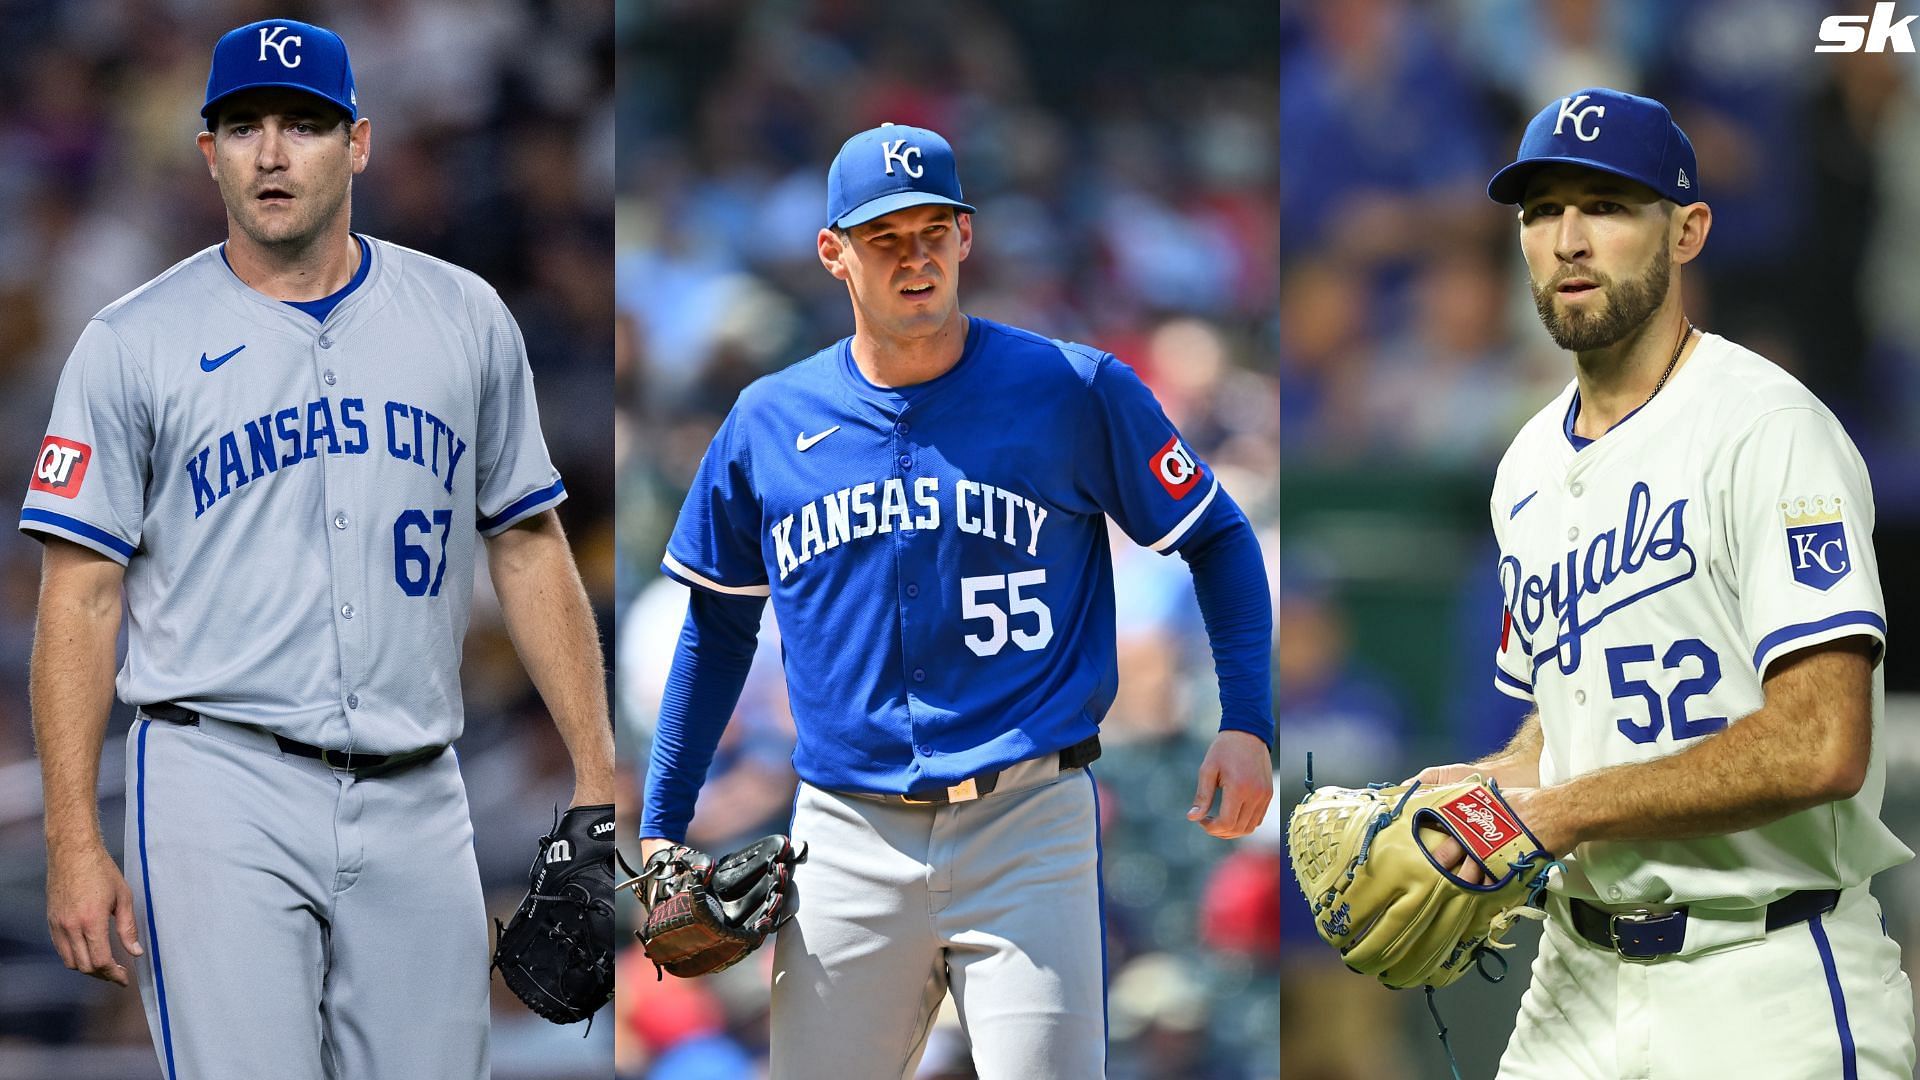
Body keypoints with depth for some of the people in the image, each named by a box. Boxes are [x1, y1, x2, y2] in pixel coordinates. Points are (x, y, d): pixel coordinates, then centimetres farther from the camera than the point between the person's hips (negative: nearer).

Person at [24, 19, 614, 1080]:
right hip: (219, 787, -3)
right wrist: (73, 842, -8)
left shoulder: (466, 320, 10)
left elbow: (528, 548, 15)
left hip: (415, 797, 3)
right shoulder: (133, 344, 1)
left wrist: (596, 776, 7)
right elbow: (81, 595, -1)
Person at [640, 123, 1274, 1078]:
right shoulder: (768, 424, 8)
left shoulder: (1076, 392, 0)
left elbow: (1215, 541, 9)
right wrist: (661, 828, 15)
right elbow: (717, 626, 19)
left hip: (1027, 827, -3)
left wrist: (1246, 721, -4)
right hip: (849, 840, 3)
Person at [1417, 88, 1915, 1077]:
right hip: (1577, 979, 7)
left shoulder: (1765, 430, -13)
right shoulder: (1530, 468, 14)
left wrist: (1556, 813, -17)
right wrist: (1491, 784, 4)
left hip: (1766, 993, -7)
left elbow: (1820, 747, -22)